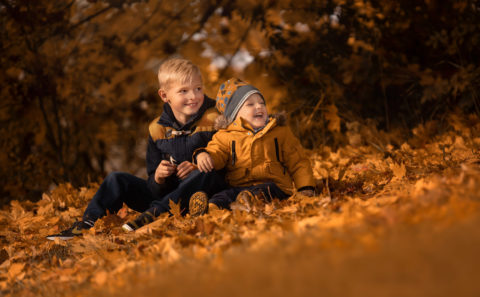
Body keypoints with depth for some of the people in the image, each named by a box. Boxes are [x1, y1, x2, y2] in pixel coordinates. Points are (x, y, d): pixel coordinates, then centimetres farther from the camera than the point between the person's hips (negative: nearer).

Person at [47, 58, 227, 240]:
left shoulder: (214, 121, -3)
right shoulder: (157, 130, 7)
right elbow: (152, 187, 10)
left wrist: (196, 169, -22)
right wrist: (157, 178, -15)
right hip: (164, 193, 4)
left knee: (206, 175, -36)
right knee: (117, 180, -6)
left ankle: (155, 212, -39)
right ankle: (88, 224, -16)